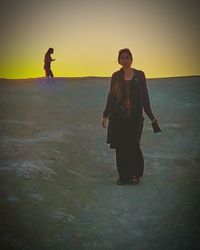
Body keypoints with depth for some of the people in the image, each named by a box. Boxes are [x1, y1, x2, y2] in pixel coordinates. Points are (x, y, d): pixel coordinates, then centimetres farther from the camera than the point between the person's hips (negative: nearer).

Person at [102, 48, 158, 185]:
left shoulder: (139, 75, 4)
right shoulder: (116, 76, 8)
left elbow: (145, 97, 6)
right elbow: (111, 97, 11)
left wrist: (151, 116, 4)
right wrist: (105, 115, 10)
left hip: (135, 117, -2)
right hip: (118, 117, 2)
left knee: (133, 145, -9)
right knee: (120, 147, 1)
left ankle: (135, 174, 10)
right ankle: (123, 175, 13)